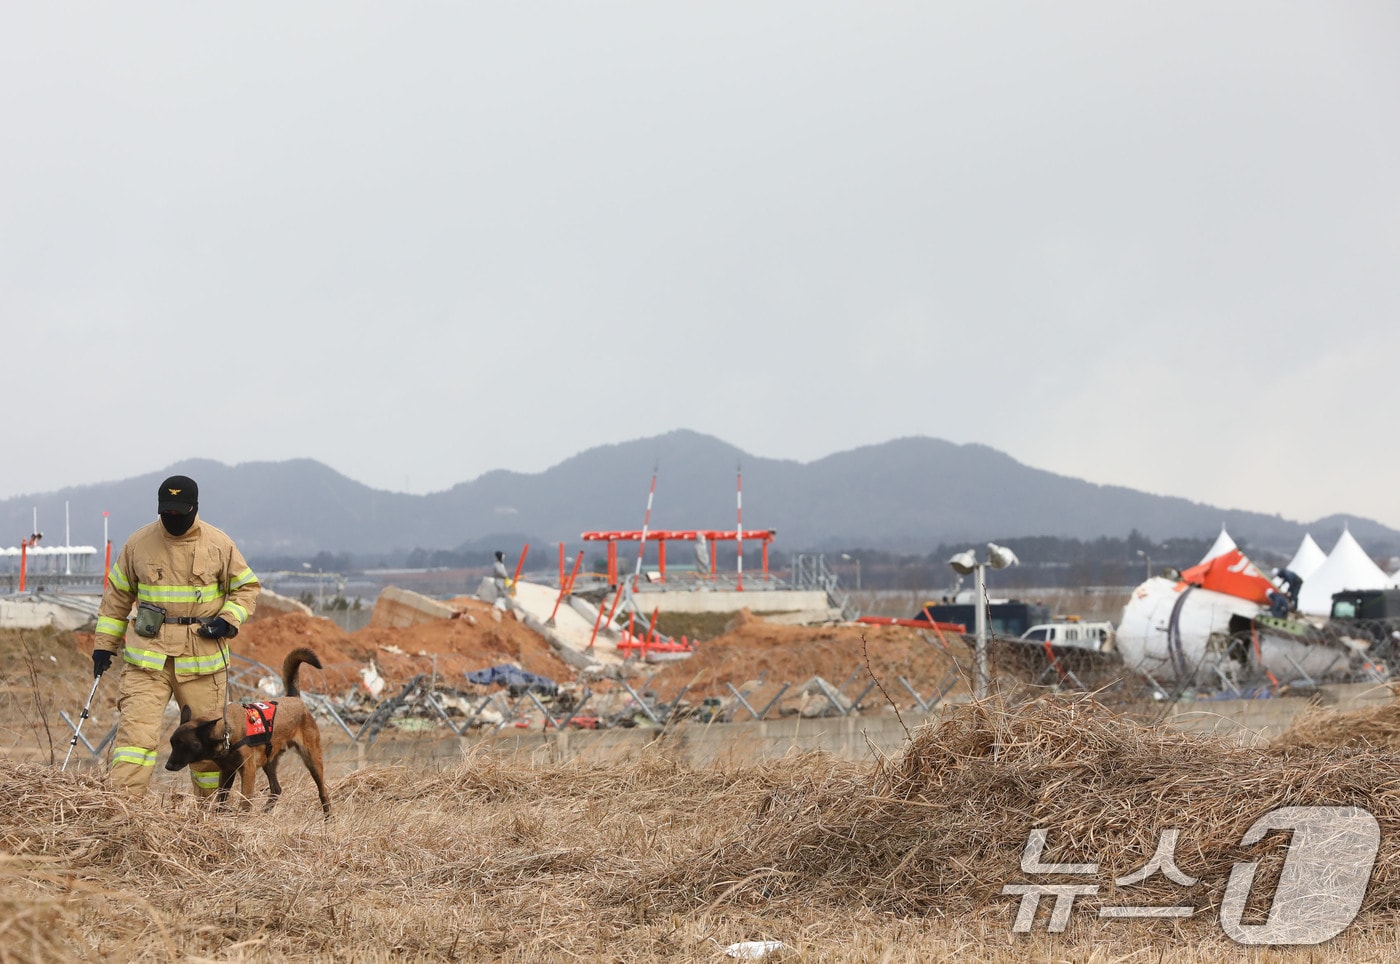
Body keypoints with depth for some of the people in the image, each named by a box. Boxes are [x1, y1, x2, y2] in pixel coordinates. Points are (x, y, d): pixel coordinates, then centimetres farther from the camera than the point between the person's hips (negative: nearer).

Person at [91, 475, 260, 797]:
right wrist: (104, 644, 10)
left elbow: (246, 587, 11)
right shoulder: (139, 543, 3)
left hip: (202, 658, 0)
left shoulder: (219, 544, 1)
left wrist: (229, 620, -7)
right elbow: (117, 595, 13)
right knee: (135, 726, -14)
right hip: (148, 655, 0)